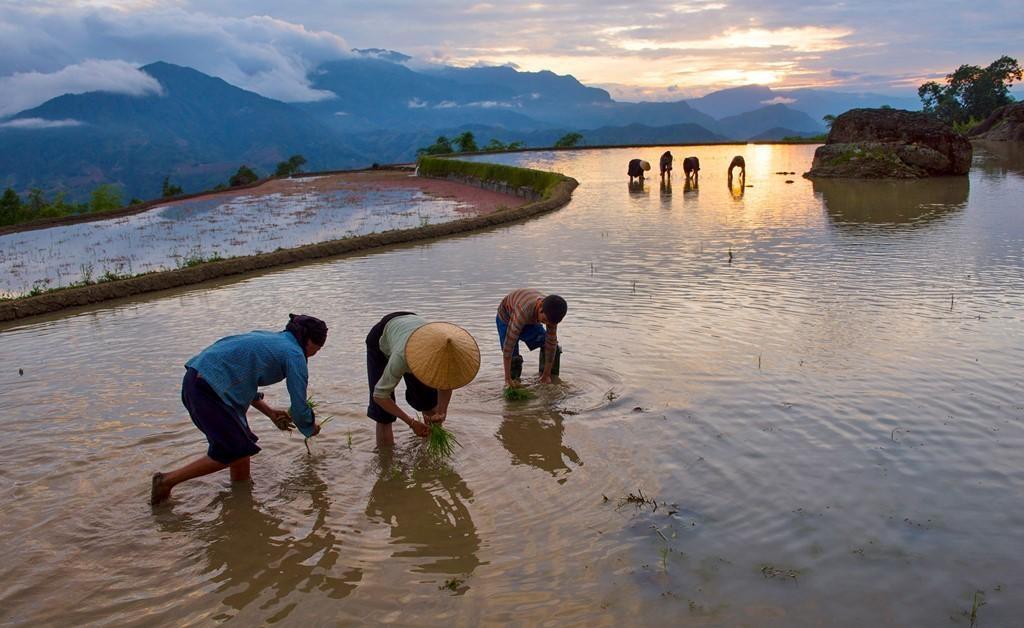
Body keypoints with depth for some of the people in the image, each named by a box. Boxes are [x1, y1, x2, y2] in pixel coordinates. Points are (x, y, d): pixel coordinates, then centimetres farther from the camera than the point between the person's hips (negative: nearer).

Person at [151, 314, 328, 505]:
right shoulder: (294, 355, -5)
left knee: (242, 445, 17)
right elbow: (299, 409, -4)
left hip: (196, 379, 10)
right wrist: (311, 428, 17)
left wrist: (270, 412, 27)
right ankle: (167, 480, 5)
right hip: (210, 388, -10)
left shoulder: (270, 338, 20)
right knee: (232, 452, 1)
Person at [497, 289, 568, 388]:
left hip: (530, 320, 4)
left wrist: (547, 375, -21)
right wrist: (507, 378, -41)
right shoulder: (523, 311, -46)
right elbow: (509, 343, -44)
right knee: (513, 357, -15)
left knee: (553, 347, -9)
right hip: (507, 318, -4)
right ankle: (514, 379, 10)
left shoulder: (551, 313, -31)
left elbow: (551, 342, -23)